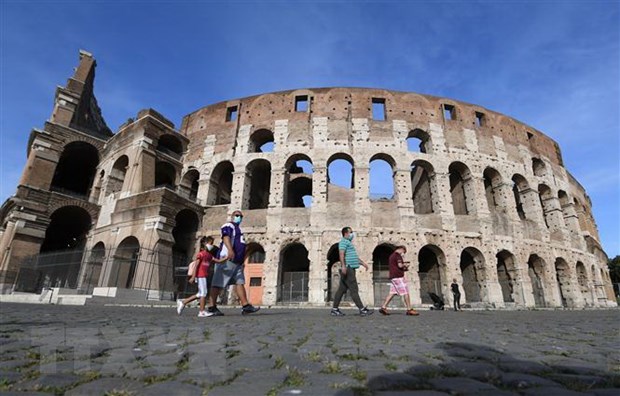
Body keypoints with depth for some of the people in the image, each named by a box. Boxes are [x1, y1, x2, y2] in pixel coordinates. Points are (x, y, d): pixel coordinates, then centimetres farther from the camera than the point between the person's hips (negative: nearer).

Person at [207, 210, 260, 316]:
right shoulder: (228, 226, -3)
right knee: (218, 284, -2)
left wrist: (242, 261, 31)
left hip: (237, 261, 9)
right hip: (227, 259, -9)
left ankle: (245, 306, 0)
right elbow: (226, 237, -23)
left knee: (240, 283, 2)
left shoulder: (238, 229, 26)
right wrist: (230, 250, -40)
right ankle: (211, 308, 4)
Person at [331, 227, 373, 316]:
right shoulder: (343, 241, -5)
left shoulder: (349, 243, 26)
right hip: (348, 268, -10)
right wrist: (343, 265, -31)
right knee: (354, 289, -6)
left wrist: (363, 263, 30)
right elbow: (341, 254, -20)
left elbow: (354, 257, 33)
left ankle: (335, 309, 11)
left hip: (351, 269, 10)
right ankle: (362, 309, -2)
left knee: (342, 289, 8)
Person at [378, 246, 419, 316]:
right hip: (398, 276, -9)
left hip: (393, 276, 9)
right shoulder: (398, 255, -8)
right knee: (405, 292, -2)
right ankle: (409, 310, 2)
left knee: (392, 293, 6)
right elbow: (400, 265, -18)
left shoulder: (391, 256, 21)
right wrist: (404, 265, 3)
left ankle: (383, 307, 0)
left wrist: (403, 268, 20)